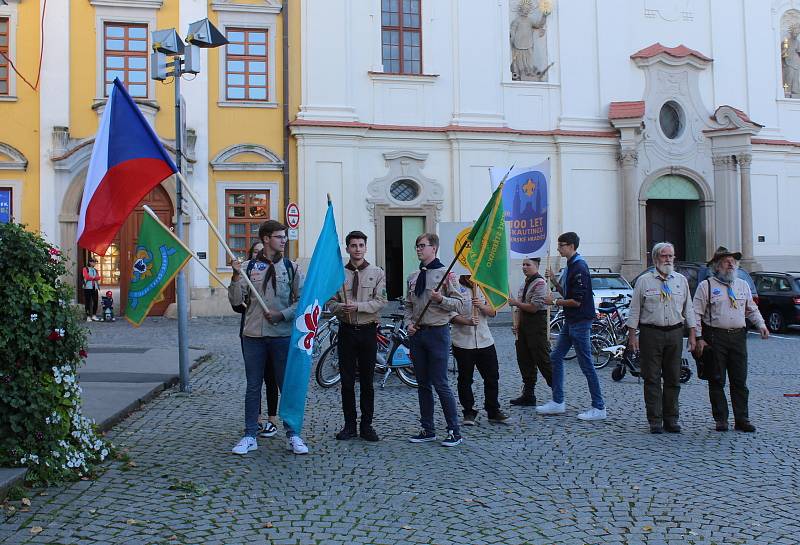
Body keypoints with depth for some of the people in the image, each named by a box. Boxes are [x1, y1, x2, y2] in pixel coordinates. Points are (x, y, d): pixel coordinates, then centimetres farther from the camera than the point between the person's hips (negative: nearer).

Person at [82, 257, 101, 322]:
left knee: (95, 301, 2)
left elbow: (98, 277, 2)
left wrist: (91, 277, -10)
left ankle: (94, 315, 12)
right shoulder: (85, 269, 1)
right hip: (88, 287, -5)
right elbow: (87, 277, -12)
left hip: (95, 288, 5)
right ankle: (88, 316, 2)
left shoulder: (95, 270, 17)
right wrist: (94, 277, -2)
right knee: (88, 302, -3)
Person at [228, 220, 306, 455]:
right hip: (253, 336, 1)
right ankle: (250, 436, 17)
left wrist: (282, 314, -12)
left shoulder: (291, 267, 4)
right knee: (253, 387, 8)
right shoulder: (248, 267, 4)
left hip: (283, 335, 0)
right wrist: (236, 277, -13)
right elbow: (236, 301, 1)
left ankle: (293, 434, 15)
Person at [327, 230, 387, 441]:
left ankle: (366, 426, 15)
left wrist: (357, 306, -19)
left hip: (368, 331, -1)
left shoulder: (377, 273, 2)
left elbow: (380, 301, -7)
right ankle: (349, 425, 15)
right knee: (347, 380, 5)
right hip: (346, 330, 1)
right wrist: (340, 307, -19)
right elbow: (330, 301, 3)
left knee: (367, 381, 6)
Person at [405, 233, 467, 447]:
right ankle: (427, 430, 21)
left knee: (440, 384, -5)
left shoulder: (445, 274, -6)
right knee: (423, 384, 11)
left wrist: (441, 299, -23)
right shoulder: (413, 277, 12)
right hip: (417, 333, 7)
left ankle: (454, 431, 6)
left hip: (437, 332, -6)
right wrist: (410, 323, 4)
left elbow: (460, 303, -8)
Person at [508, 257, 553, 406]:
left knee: (543, 360, -6)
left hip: (537, 326, -9)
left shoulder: (540, 283, -13)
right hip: (524, 325, 9)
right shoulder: (524, 284, 16)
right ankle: (528, 395, 19)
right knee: (524, 361, 11)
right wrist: (517, 325, 9)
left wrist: (516, 303, -10)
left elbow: (534, 307, -19)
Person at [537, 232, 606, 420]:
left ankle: (599, 408, 5)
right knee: (555, 357, 12)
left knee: (586, 364, -4)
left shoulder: (579, 267, -18)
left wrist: (554, 302, -10)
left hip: (580, 322, -10)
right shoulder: (571, 266, 14)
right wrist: (554, 281, 5)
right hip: (571, 321, 10)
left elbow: (577, 301, -21)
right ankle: (558, 402, 19)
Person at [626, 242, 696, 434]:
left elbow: (688, 309, 14)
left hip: (675, 333, 3)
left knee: (673, 379, 7)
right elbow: (634, 310, 2)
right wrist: (632, 335, -4)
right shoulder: (644, 281, 2)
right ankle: (655, 420, 5)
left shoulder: (681, 280, 11)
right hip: (651, 333, -3)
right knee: (652, 379, -1)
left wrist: (692, 334, 9)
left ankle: (671, 420, 16)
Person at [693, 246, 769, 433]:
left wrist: (761, 324, 5)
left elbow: (751, 309, 23)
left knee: (740, 380, 5)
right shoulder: (706, 286, 0)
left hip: (739, 336, 4)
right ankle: (721, 420, 10)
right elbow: (696, 314, -3)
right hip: (715, 337, -4)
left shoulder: (743, 285, 16)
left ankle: (742, 419, 12)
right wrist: (699, 338, -9)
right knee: (717, 381, 2)